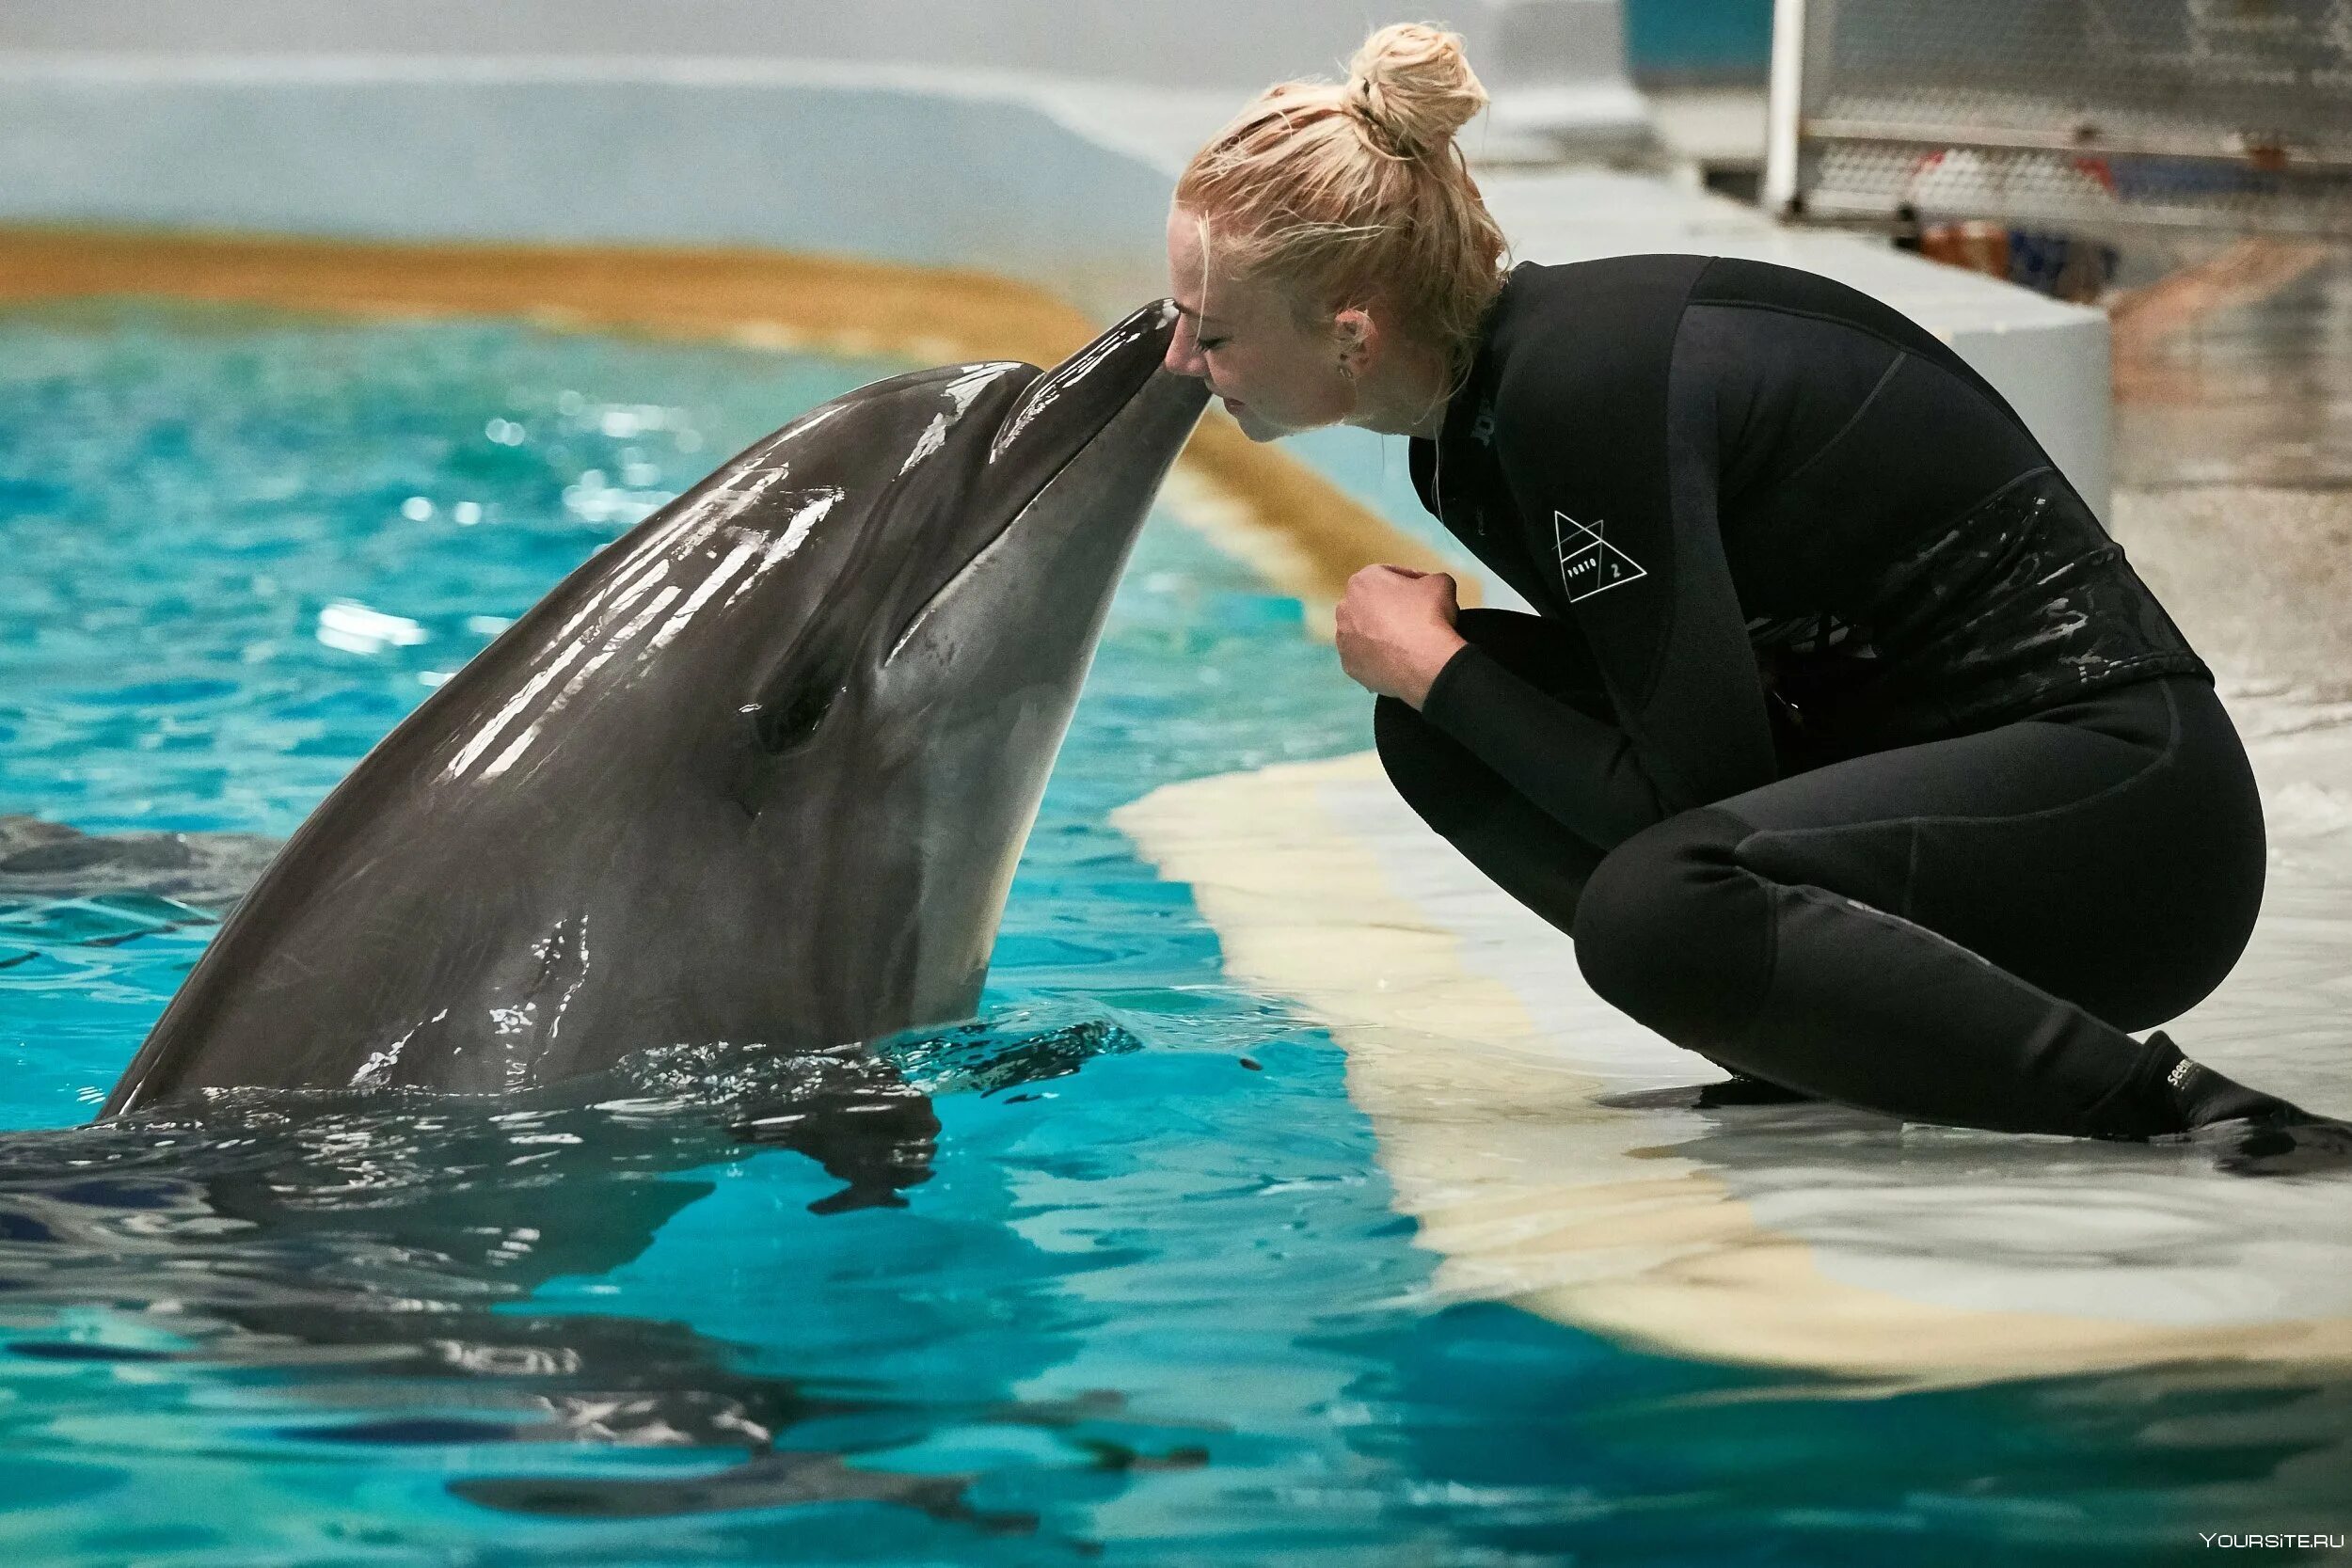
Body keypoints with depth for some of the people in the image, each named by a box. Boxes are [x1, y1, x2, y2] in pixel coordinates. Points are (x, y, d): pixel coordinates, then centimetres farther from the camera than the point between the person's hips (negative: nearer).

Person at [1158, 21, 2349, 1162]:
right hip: (1918, 764, 10)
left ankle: (2158, 1099, -22)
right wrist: (1434, 678, 5)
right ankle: (1821, 1050, 4)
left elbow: (1691, 794, -23)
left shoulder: (1583, 386, -23)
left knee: (1656, 910, -34)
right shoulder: (1471, 428, 6)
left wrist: (1434, 666, -11)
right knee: (1442, 729, 2)